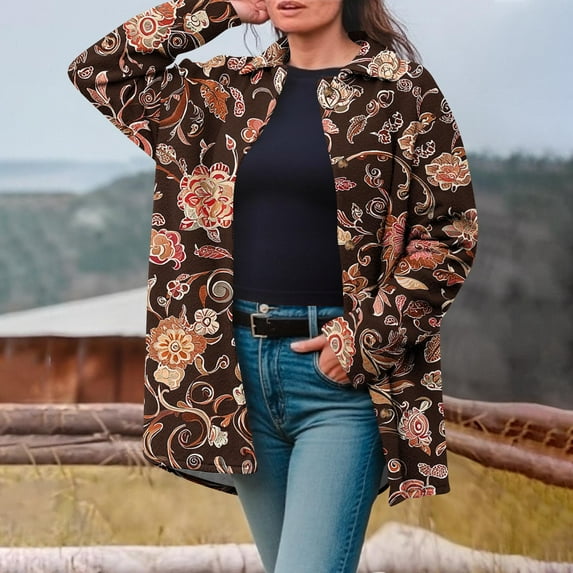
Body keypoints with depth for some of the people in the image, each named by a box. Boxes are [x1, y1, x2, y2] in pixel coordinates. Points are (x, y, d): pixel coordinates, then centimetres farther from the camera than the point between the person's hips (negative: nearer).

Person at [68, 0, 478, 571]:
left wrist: (369, 337, -10)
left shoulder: (400, 91, -1)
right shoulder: (229, 90, 12)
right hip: (237, 366, 5)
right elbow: (99, 71, 11)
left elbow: (452, 229, -3)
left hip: (342, 374, -5)